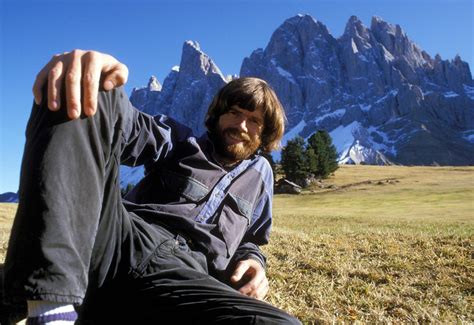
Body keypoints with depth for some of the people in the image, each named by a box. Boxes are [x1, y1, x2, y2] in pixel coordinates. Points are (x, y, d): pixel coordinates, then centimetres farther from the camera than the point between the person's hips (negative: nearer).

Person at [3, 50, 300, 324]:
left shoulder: (259, 174, 28)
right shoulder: (181, 142, 21)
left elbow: (249, 239, 34)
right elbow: (130, 126, 2)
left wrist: (253, 261, 8)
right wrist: (88, 73, -21)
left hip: (181, 278, 1)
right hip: (120, 242, 0)